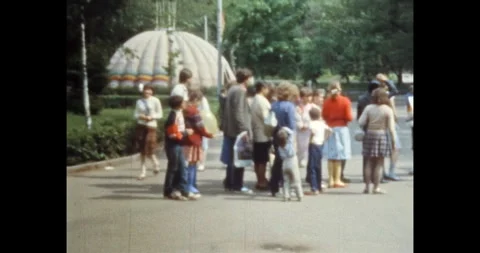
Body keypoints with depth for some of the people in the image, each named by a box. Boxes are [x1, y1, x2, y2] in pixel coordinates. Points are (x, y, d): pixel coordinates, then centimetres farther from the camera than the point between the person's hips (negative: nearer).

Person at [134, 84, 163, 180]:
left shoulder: (155, 101, -2)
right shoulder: (139, 101, 8)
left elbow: (160, 114, 1)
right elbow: (135, 114, 12)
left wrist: (151, 117, -14)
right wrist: (140, 116, -9)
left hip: (151, 126, -3)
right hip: (140, 126, 3)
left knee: (148, 151, -7)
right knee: (142, 150, 3)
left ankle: (156, 163, 25)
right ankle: (143, 171, 13)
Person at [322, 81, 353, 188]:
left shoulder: (326, 101, -1)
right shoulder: (345, 101, -8)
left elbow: (324, 115, 0)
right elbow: (348, 117, -10)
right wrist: (349, 118, 12)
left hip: (330, 129, 3)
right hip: (341, 128, -3)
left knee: (331, 155, 8)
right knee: (339, 156, -1)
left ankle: (331, 180, 9)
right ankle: (337, 180, -1)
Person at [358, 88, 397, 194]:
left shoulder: (368, 108, 0)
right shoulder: (388, 110, -6)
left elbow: (361, 122, -5)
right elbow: (391, 127, -7)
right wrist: (393, 140, -1)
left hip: (369, 135, 2)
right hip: (382, 136, -2)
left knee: (369, 162, 10)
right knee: (379, 163, 3)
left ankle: (367, 186, 11)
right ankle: (376, 187, 2)